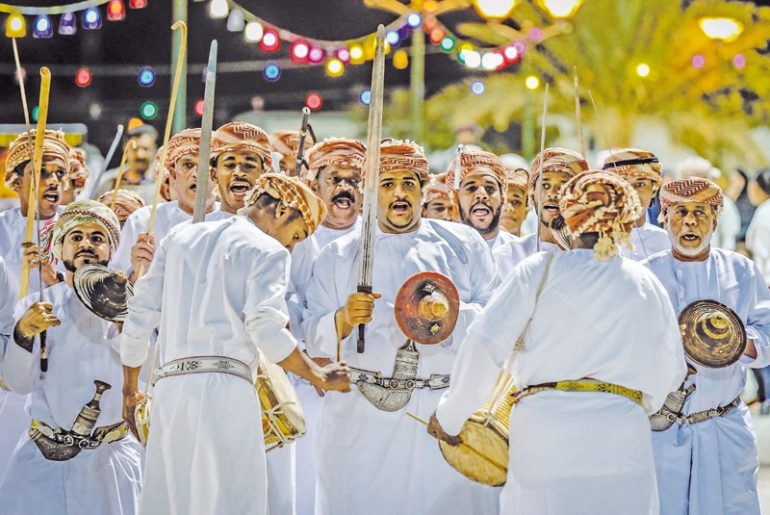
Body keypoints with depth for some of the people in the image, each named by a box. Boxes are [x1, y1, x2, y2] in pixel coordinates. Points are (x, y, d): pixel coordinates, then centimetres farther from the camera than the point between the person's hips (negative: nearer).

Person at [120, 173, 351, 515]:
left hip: (169, 388, 6)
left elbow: (141, 314, 20)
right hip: (225, 388, -6)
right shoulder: (268, 251, 2)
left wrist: (130, 386, 29)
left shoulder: (180, 238, 20)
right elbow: (265, 328, -11)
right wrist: (321, 378, -3)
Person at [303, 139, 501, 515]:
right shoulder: (339, 256, 14)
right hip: (364, 420, 0)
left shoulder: (463, 243, 13)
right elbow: (312, 337, 6)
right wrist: (343, 319, -15)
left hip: (449, 414, 0)